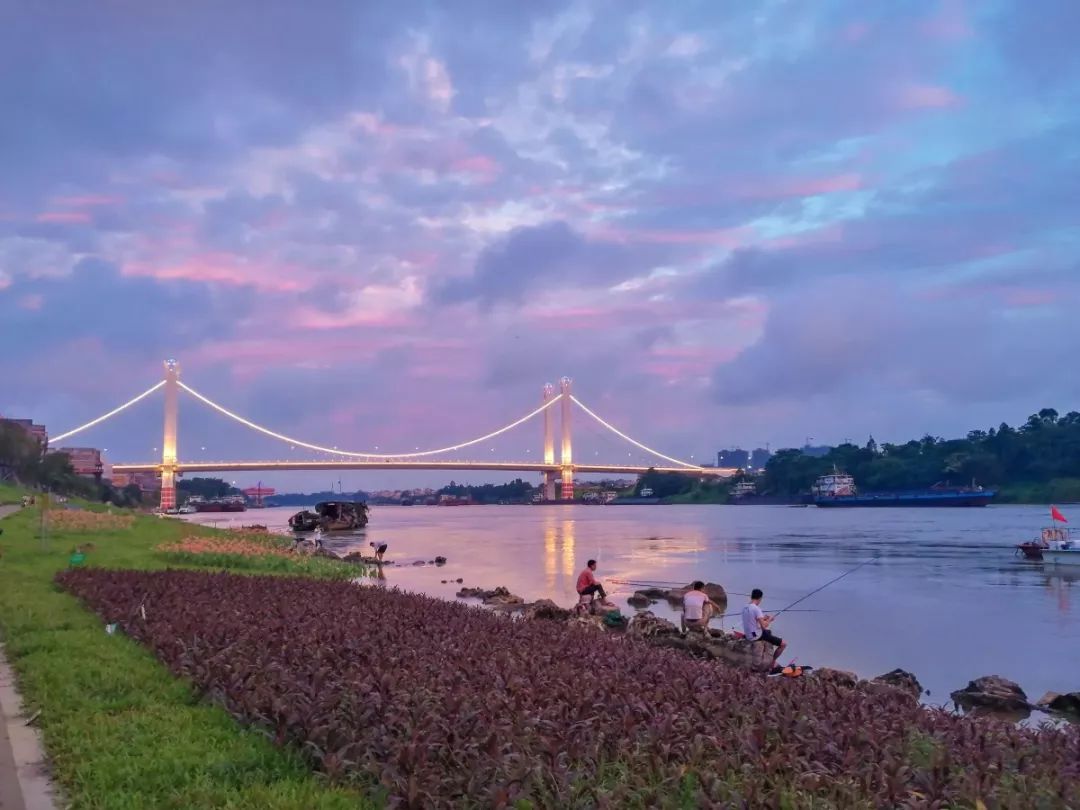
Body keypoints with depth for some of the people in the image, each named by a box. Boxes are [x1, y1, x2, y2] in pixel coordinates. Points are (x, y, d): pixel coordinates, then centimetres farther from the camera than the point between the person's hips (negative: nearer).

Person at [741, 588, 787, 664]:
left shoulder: (745, 608, 4)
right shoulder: (756, 609, -22)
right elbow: (764, 626, -25)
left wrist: (763, 618, 17)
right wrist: (769, 619, -5)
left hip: (748, 635, 9)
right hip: (757, 636, -9)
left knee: (769, 632, 38)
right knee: (784, 644, -4)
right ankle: (772, 662, 11)